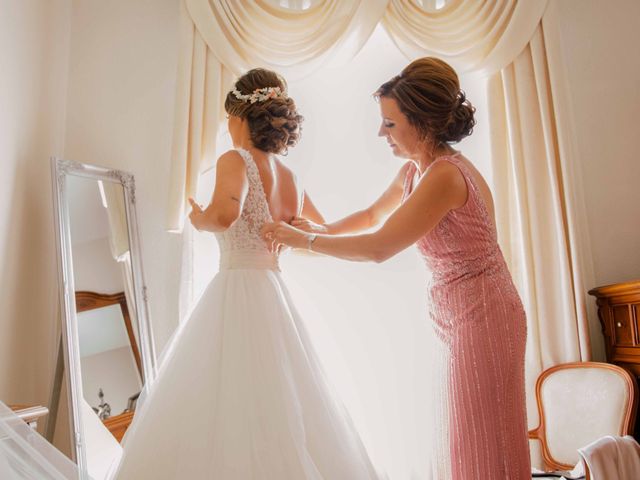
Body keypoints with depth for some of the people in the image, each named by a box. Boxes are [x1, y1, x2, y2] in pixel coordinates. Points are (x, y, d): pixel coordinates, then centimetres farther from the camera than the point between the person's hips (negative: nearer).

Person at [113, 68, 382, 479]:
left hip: (238, 292, -7)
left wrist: (199, 219, -8)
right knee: (283, 410, 13)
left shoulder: (235, 160, -8)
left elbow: (225, 214, -28)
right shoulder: (291, 178, 12)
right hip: (276, 295, 8)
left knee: (224, 404, 1)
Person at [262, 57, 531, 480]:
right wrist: (321, 229, 7)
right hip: (458, 318, 9)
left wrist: (304, 240, -15)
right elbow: (373, 215, 20)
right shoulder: (414, 171, 5)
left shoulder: (445, 175, -24)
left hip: (481, 318, -9)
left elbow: (379, 248, -24)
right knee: (457, 439, 20)